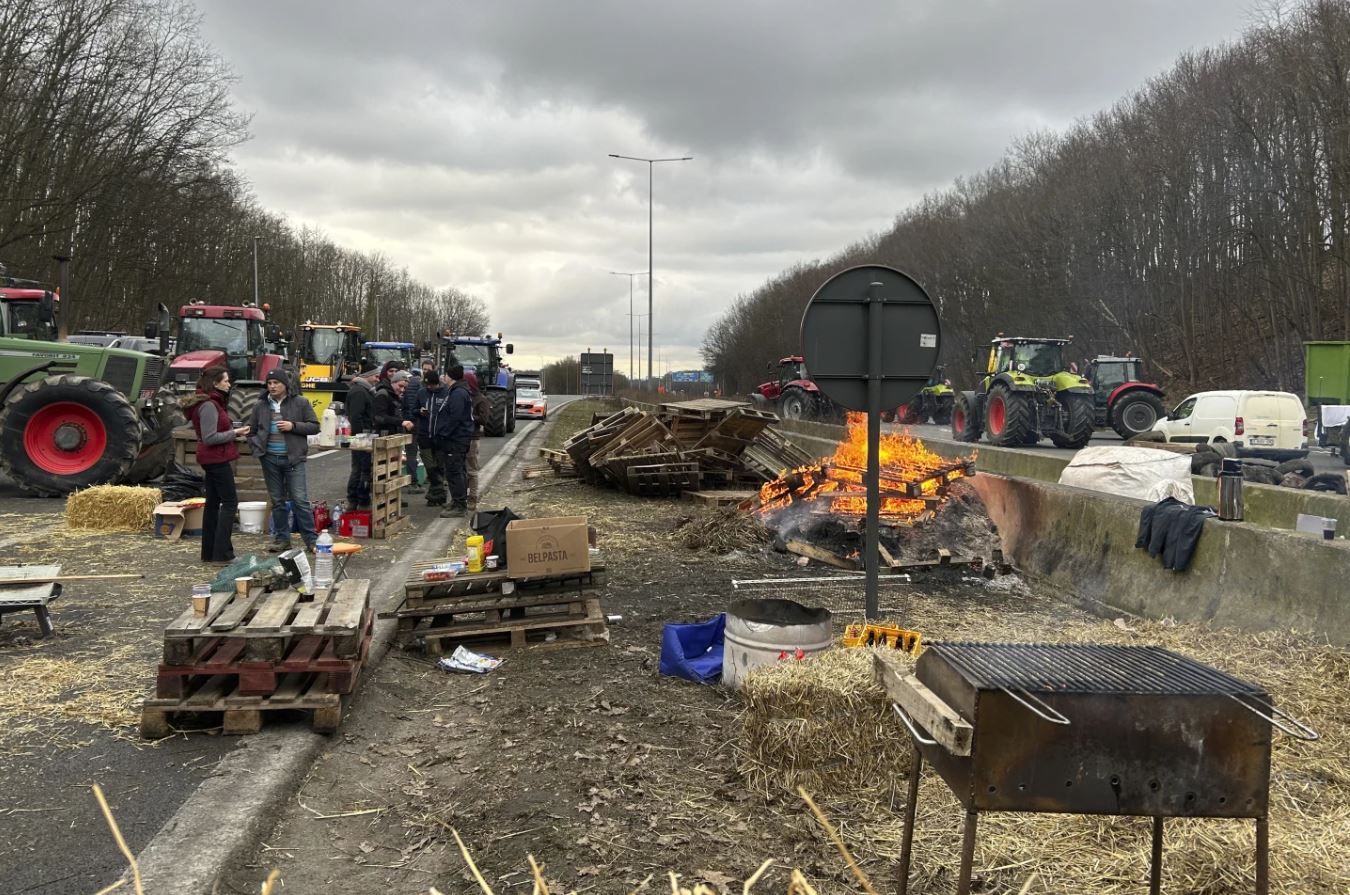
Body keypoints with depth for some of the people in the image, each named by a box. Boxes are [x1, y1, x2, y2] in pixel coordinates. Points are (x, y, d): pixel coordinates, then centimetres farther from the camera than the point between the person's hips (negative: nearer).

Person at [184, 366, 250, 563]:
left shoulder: (212, 403, 14)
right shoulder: (209, 405, -18)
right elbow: (209, 438, -22)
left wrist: (234, 429, 9)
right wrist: (234, 433, -16)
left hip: (212, 460, 10)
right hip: (217, 459, -10)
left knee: (213, 503, 12)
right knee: (230, 502, -7)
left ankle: (209, 553, 17)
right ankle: (222, 553, -8)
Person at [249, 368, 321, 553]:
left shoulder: (300, 403, 0)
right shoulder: (260, 406, 9)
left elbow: (314, 427, -1)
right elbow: (251, 431, 19)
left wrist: (293, 426, -13)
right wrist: (257, 446, 4)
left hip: (293, 458, -4)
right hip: (270, 459, 4)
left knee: (300, 500, -6)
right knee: (277, 501, 10)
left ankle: (311, 539, -1)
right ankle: (282, 539, 19)